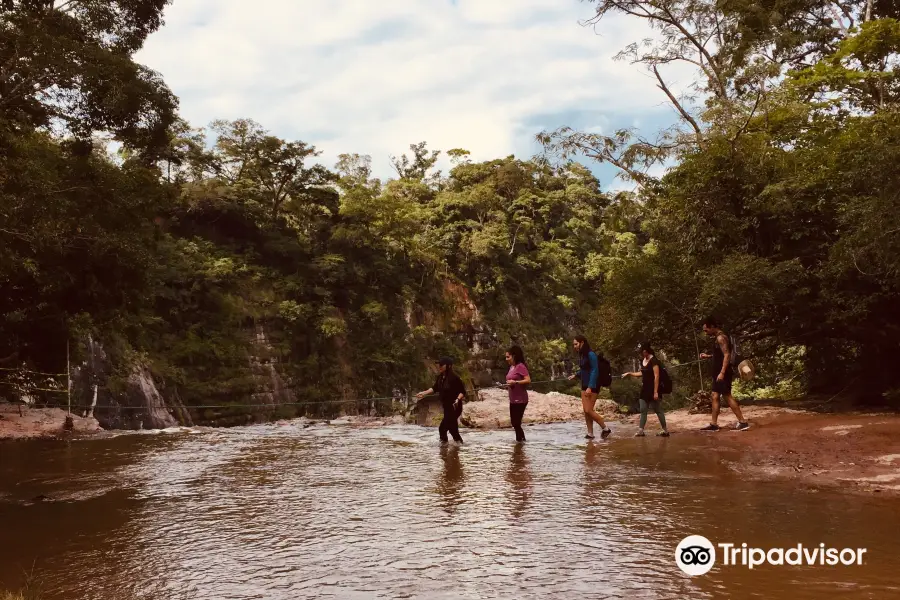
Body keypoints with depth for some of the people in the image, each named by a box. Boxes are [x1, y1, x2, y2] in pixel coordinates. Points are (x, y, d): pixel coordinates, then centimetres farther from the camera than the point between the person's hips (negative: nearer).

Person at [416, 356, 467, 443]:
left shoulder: (454, 378, -20)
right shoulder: (440, 377, 1)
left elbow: (462, 391, -16)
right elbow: (435, 388, 13)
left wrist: (458, 399, -31)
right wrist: (424, 393, 4)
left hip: (454, 407, -8)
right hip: (446, 407, 8)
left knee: (442, 428, -10)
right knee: (452, 427, 17)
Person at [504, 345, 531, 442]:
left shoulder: (520, 366, -14)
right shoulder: (511, 367, 12)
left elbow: (528, 380, -21)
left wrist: (515, 382, -25)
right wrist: (507, 385, 7)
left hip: (520, 399, -9)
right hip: (513, 399, 9)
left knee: (517, 423, -6)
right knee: (514, 422, 14)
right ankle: (522, 440, 27)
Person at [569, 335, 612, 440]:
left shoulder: (591, 355, -15)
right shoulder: (582, 355, 9)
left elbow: (595, 371, -19)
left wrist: (590, 387, -23)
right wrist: (575, 375, 35)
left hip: (592, 386, -9)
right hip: (584, 386, 9)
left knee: (589, 410, -10)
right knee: (585, 411, 5)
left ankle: (605, 429, 3)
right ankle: (590, 434, 10)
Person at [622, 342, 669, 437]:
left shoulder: (653, 361, -16)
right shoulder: (643, 361, 9)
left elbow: (656, 376, -20)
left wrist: (656, 392, -22)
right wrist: (629, 374, 18)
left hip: (653, 389, -8)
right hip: (645, 389, 8)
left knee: (658, 410, -2)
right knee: (643, 410, 6)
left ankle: (665, 430, 7)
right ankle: (641, 430, 8)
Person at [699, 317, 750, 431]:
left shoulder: (721, 337, -14)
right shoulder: (718, 338, 16)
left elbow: (727, 355, -22)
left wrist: (722, 373, -27)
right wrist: (708, 356, 20)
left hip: (722, 373, -10)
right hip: (718, 373, 10)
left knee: (727, 396, -9)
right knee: (715, 396, 9)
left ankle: (743, 422, -8)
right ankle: (713, 424, 11)